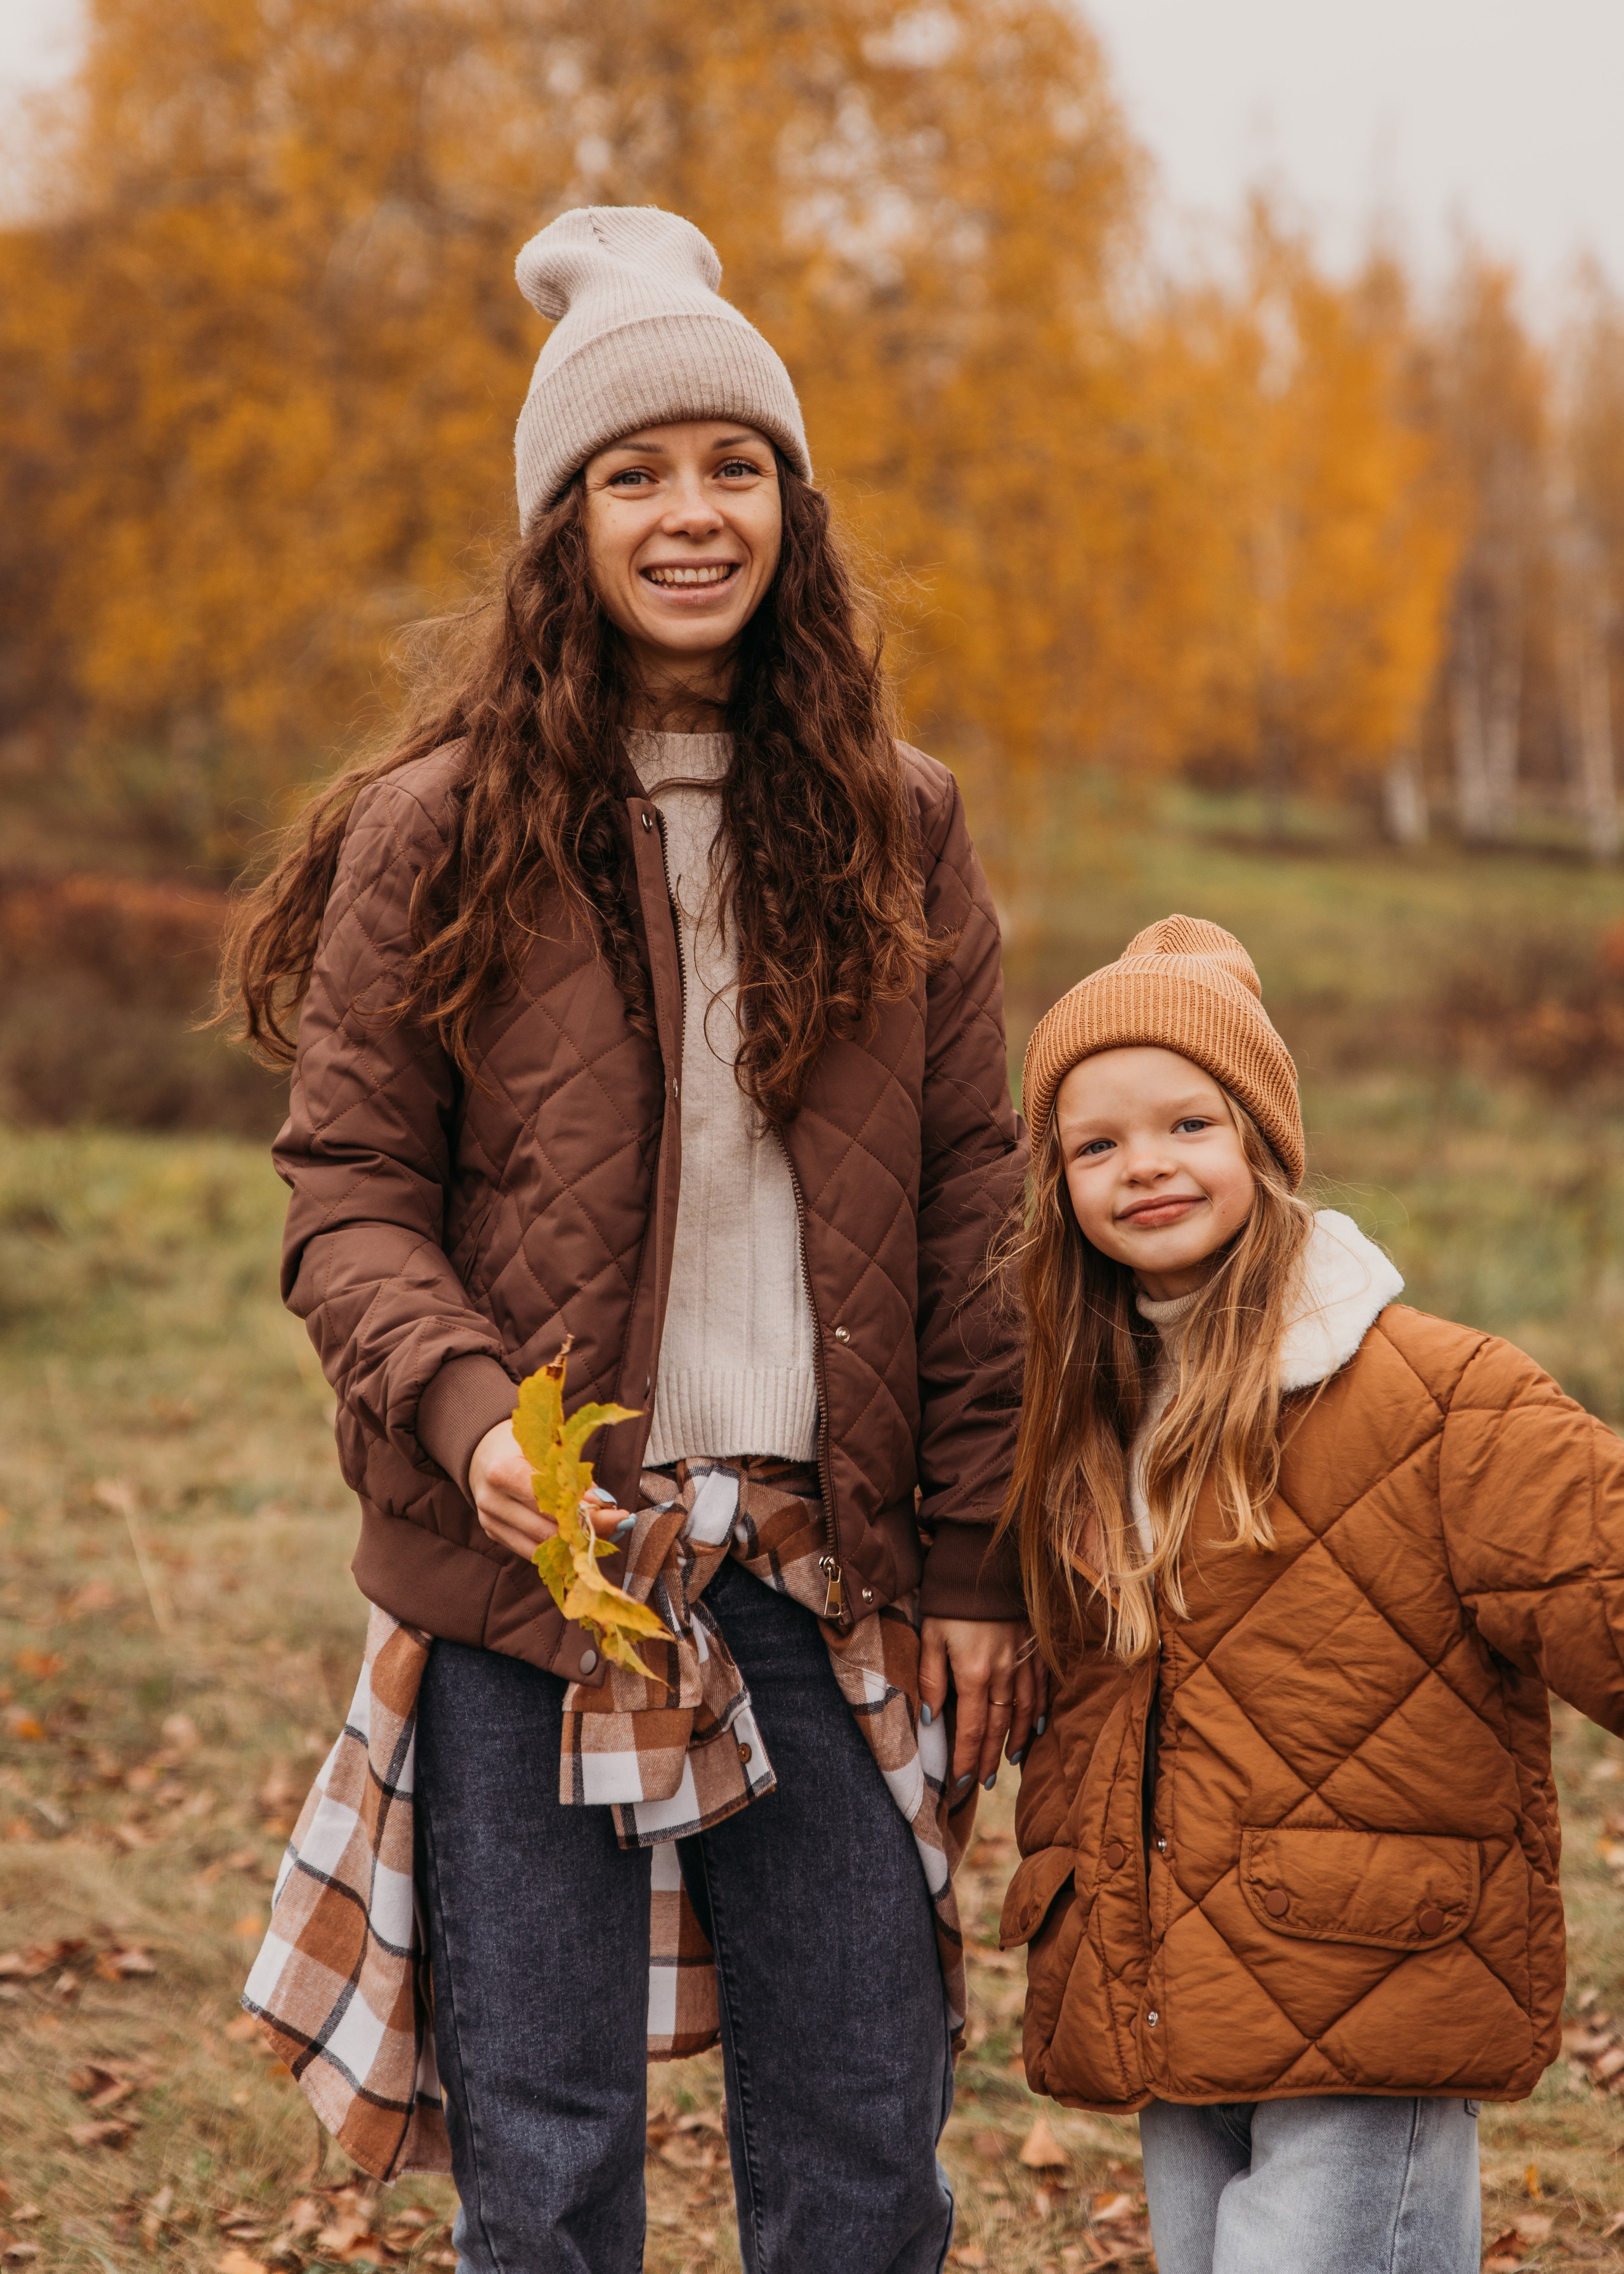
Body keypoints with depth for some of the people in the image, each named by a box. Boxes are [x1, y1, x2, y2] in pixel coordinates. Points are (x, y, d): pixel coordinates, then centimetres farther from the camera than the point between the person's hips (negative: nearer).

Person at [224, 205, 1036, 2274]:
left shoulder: (894, 822, 7)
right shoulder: (439, 832, -1)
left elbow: (970, 1197, 7)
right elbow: (348, 1191, -1)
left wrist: (977, 1557, 3)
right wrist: (466, 1413, -20)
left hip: (827, 1567, 2)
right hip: (537, 1565, -2)